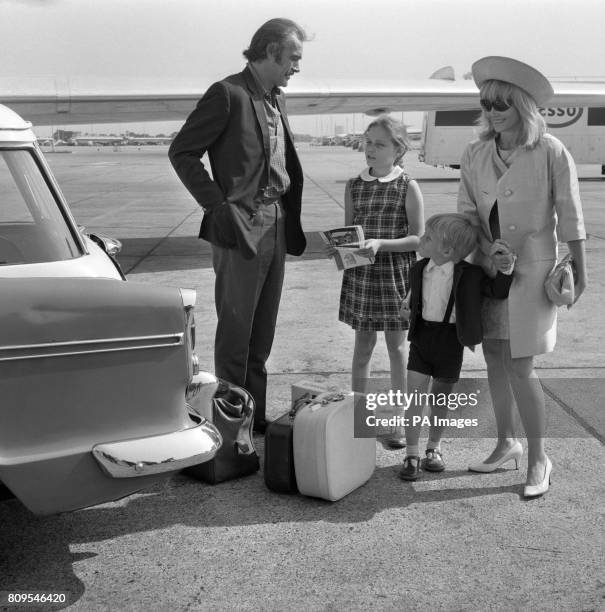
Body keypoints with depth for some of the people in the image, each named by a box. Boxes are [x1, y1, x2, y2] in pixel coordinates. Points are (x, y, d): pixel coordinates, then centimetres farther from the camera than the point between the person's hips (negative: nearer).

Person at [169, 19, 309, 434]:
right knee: (235, 331, 0)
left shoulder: (276, 100, 15)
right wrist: (216, 205, -15)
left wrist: (292, 220, 10)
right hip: (240, 228, -8)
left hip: (276, 226, 8)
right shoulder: (228, 94, -9)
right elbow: (182, 152, -10)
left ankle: (256, 418, 23)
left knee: (262, 332, 13)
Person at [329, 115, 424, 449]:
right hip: (360, 274, 3)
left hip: (396, 274, -3)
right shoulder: (354, 186, 6)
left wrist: (380, 244, -21)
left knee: (397, 348, 7)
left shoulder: (407, 187, -6)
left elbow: (418, 238, -9)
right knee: (363, 345, 11)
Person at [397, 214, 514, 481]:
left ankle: (434, 448, 33)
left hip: (450, 341, -2)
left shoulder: (468, 274, -11)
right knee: (414, 397, -3)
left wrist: (506, 265, -22)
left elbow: (498, 291, -9)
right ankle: (411, 455, 7)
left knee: (440, 399, 13)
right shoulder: (418, 270, 1)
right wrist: (408, 308, 6)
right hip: (421, 336, 2)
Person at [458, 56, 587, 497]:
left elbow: (570, 216, -6)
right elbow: (467, 213, 5)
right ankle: (507, 443, 31)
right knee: (494, 359, 12)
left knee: (520, 367, -7)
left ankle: (538, 459, 11)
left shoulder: (551, 153, -10)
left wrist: (579, 270, -3)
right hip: (488, 267, 5)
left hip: (532, 270, -5)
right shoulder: (476, 155, 3)